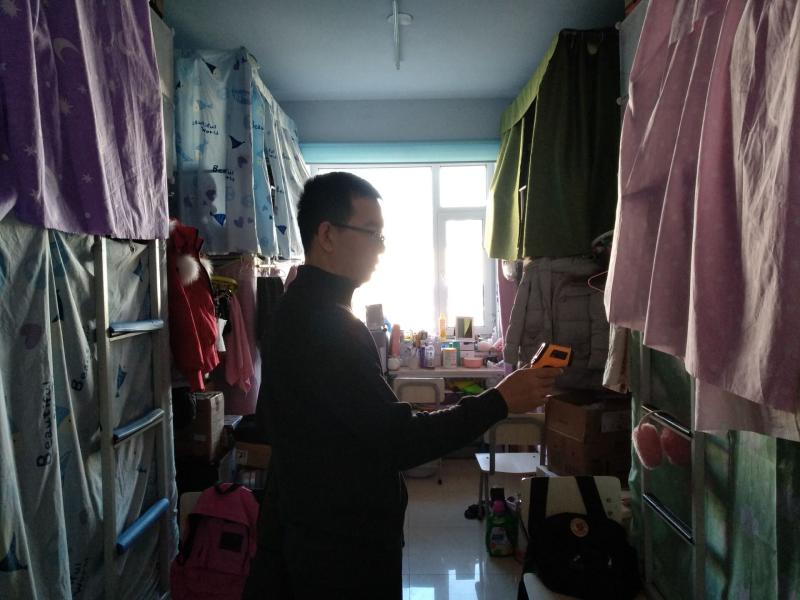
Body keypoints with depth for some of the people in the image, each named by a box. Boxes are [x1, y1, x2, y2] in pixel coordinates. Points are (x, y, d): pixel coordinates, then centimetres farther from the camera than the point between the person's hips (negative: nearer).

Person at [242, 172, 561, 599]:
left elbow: (269, 419, 15)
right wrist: (500, 401, -22)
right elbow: (399, 441, -28)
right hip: (345, 547, -9)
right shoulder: (327, 324, -26)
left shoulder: (297, 309, 6)